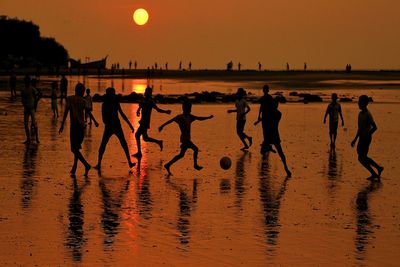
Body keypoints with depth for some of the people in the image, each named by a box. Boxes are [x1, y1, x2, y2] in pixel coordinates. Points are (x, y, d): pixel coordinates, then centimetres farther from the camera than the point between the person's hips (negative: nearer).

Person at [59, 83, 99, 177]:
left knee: (74, 149, -7)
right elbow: (88, 112, -9)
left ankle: (86, 165, -23)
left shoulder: (70, 99, 1)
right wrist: (95, 121, -13)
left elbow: (66, 112, -6)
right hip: (82, 126, 4)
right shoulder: (83, 101, 6)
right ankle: (74, 168, 18)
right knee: (77, 148, 16)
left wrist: (62, 124, -6)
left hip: (74, 125, -4)